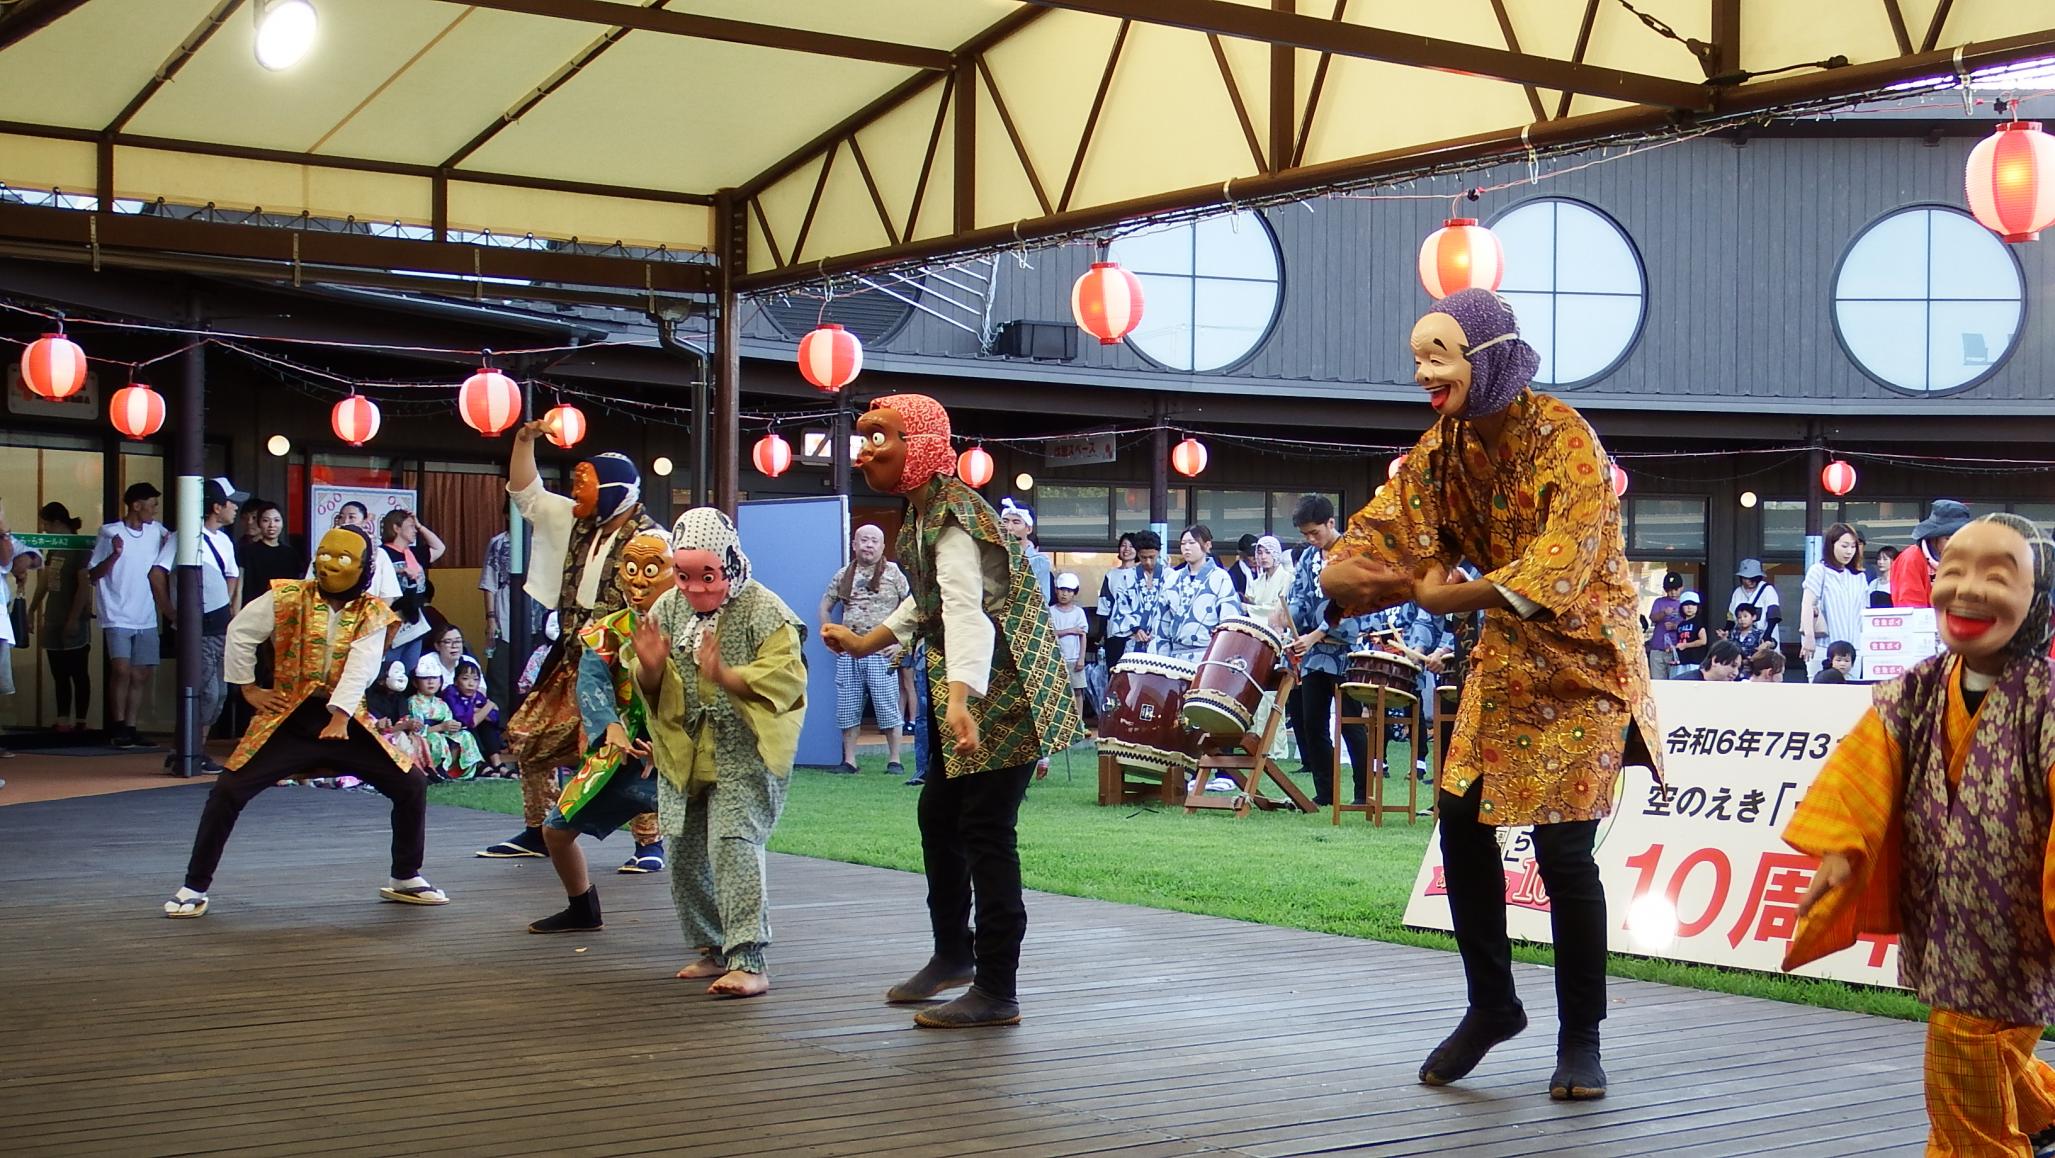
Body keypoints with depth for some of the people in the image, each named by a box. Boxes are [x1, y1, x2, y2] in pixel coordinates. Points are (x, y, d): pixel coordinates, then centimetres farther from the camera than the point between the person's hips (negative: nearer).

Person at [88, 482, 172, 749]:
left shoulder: (156, 531, 9)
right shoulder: (110, 533, -5)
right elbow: (93, 575, -4)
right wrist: (115, 554, -19)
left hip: (146, 618, 5)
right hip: (118, 617, -5)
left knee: (141, 675, 4)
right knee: (121, 669, -16)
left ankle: (130, 729, 9)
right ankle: (118, 729, -9)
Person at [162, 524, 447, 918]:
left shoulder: (372, 615, -2)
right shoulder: (287, 599, -3)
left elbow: (361, 667, -16)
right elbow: (240, 633, 3)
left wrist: (340, 717, -29)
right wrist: (249, 689, 2)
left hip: (346, 721, 1)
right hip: (288, 721, -1)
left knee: (411, 786, -5)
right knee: (228, 791, -13)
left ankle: (406, 879, 15)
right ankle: (194, 888, 0)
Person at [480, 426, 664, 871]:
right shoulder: (576, 522, 11)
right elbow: (525, 493, 17)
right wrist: (524, 440, 8)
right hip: (572, 663, 8)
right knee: (528, 736, 11)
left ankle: (650, 843, -4)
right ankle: (536, 833, 23)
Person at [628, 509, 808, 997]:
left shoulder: (762, 610, -11)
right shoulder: (667, 609, 5)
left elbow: (786, 678, -21)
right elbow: (648, 690, 9)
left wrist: (725, 676, -34)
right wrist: (650, 668, -15)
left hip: (745, 753, -6)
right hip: (684, 753, 7)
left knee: (733, 844, -20)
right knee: (686, 856, 11)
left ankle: (749, 962, -22)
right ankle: (712, 949, 28)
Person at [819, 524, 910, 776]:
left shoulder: (893, 574, 1)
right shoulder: (843, 575, 10)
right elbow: (825, 607, 19)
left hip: (882, 653, -3)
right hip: (848, 653, 3)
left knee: (888, 707, -3)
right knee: (847, 708, 4)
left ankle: (894, 760, 4)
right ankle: (849, 761, 11)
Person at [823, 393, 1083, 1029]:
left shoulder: (952, 518, -23)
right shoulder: (924, 510, 9)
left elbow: (967, 611, -38)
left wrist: (960, 700, -52)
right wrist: (866, 643, 35)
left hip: (1002, 695, -11)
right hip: (965, 695, 11)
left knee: (986, 834, -9)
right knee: (939, 815, 19)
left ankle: (997, 993, -2)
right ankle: (954, 956, 35)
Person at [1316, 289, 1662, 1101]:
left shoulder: (1562, 438, -21)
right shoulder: (1443, 445, 0)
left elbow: (1556, 573, -30)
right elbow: (1377, 534, -2)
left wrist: (1441, 596, -27)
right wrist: (1346, 573, -25)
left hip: (1583, 656, -7)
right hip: (1506, 659, 7)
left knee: (1562, 845, -9)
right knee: (1462, 825, 5)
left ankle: (1581, 1038, 7)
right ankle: (1492, 1006, 24)